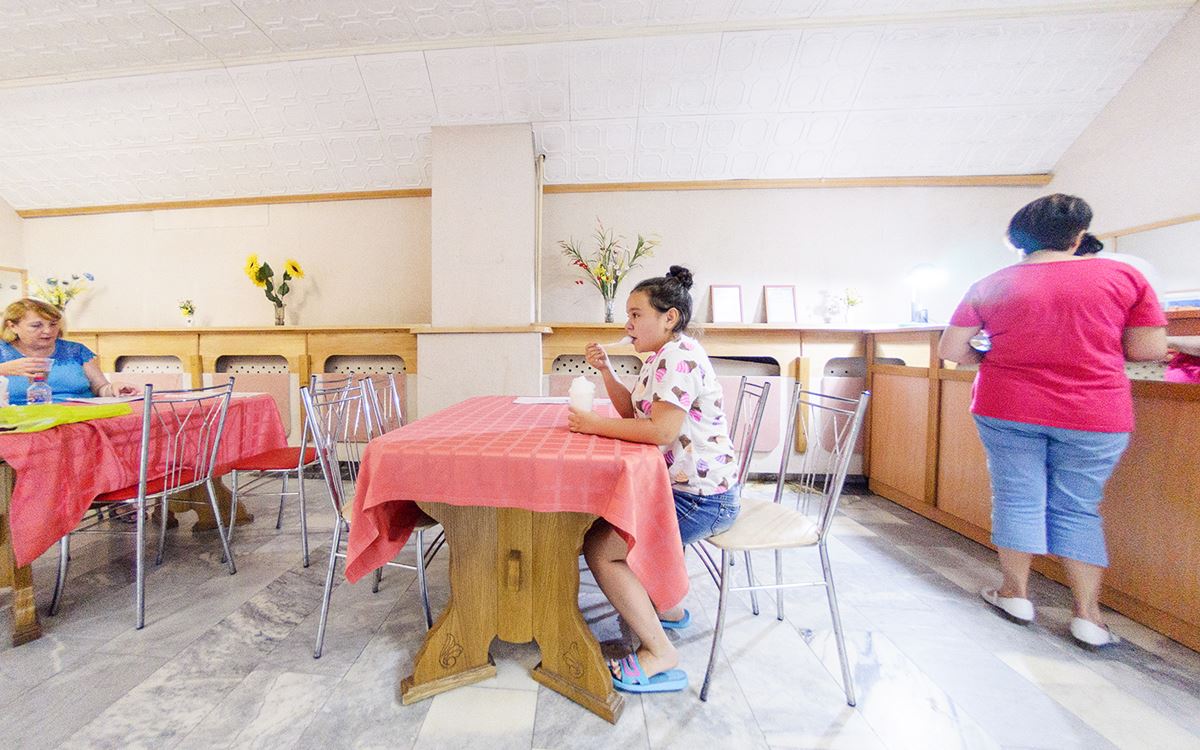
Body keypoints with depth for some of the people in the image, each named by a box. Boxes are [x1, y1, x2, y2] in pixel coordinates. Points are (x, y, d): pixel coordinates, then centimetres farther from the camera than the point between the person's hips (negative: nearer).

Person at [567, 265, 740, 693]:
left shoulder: (680, 356, -20)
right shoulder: (662, 357, 13)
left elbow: (661, 430, -30)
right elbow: (633, 412, 16)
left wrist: (595, 425, -21)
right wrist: (605, 370, 4)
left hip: (701, 497, -11)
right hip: (678, 486, 11)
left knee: (598, 548, -10)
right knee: (604, 521, 21)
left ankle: (659, 653, 3)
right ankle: (664, 607, 34)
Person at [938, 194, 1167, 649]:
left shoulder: (991, 286, -1)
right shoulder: (1123, 276, 0)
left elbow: (950, 350, -4)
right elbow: (1150, 350, 1)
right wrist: (1091, 348, 18)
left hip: (1008, 410, -1)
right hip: (1095, 415, 1)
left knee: (1017, 499, 10)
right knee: (1079, 509, 12)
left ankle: (1016, 594, 22)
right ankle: (1088, 616, 18)